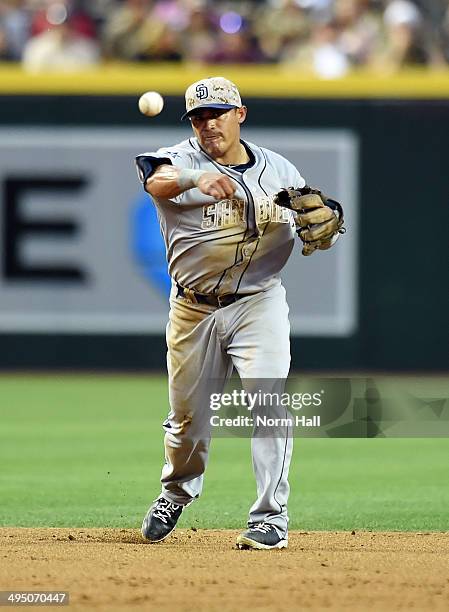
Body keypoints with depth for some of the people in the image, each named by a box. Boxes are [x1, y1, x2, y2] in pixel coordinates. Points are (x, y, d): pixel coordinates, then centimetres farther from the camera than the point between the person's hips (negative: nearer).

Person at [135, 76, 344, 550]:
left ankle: (271, 518, -14)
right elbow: (157, 181, -32)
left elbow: (313, 238, 9)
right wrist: (196, 179, -54)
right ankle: (176, 494, 40)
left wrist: (322, 227, -17)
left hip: (259, 303, 0)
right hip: (193, 310, 0)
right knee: (188, 413, 11)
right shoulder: (182, 160, -7)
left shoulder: (279, 170, 4)